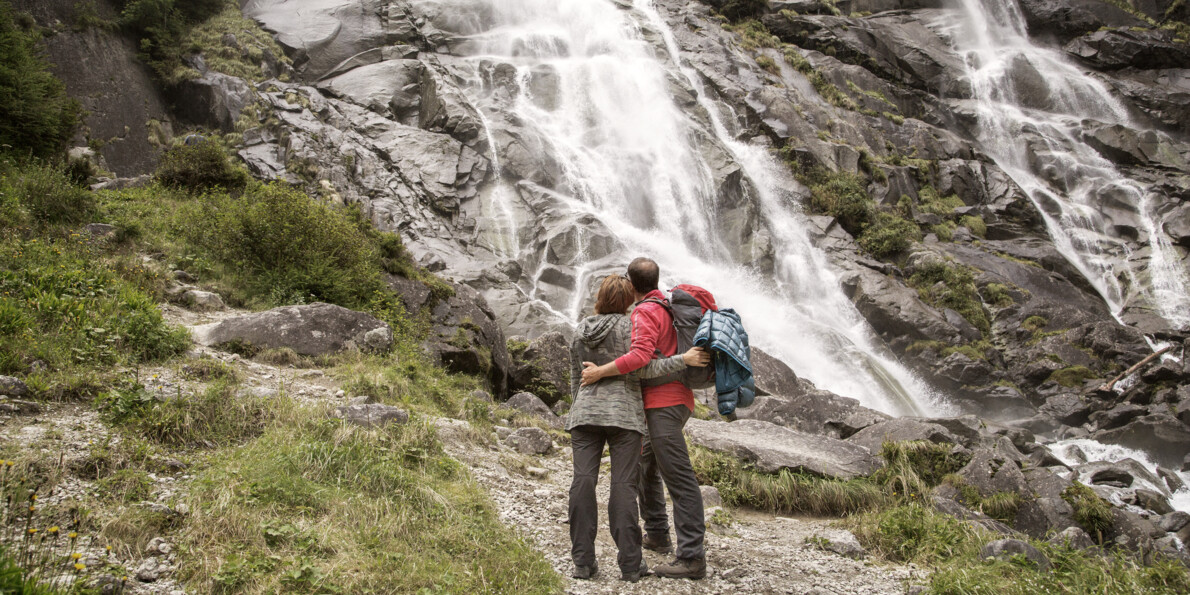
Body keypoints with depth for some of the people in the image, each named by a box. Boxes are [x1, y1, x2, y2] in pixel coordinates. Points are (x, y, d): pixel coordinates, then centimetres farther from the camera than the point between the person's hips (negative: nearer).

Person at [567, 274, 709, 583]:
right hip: (623, 413, -3)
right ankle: (630, 563, -3)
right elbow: (641, 368, -12)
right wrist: (683, 360, -9)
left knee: (583, 482, -1)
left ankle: (583, 561, -3)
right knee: (623, 486, -3)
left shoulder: (580, 332, 13)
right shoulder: (627, 326, -2)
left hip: (585, 412, 4)